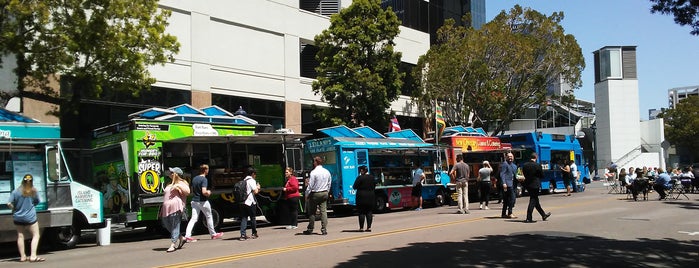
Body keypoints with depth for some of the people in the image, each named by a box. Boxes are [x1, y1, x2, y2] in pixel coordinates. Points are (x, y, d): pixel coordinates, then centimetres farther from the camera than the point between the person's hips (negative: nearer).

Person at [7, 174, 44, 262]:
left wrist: (15, 209, 8)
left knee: (20, 236, 14)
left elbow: (9, 204, -10)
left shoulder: (16, 191, -6)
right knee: (36, 235, 3)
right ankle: (33, 256, -9)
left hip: (18, 218, 3)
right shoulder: (33, 191, -7)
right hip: (30, 217, -3)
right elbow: (37, 202, 6)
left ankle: (22, 256, 19)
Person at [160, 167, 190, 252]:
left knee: (175, 226, -7)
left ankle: (173, 244, -7)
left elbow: (187, 192, -11)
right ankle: (181, 238, 23)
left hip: (175, 207, -9)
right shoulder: (169, 185, 26)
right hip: (166, 208, 9)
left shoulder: (180, 183, 2)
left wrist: (178, 186, -14)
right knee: (167, 224, 9)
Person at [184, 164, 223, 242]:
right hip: (203, 201, -6)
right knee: (209, 217, 12)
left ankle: (187, 235, -13)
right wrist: (208, 193, -6)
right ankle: (213, 234, 24)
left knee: (193, 219, 1)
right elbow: (204, 192, -25)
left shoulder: (194, 179, 10)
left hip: (194, 201, 6)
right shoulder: (204, 179, -15)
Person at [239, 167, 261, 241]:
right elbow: (255, 191, -12)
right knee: (253, 218, 8)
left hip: (243, 202, 6)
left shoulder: (244, 181, 16)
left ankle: (243, 235, -8)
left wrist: (257, 189, 20)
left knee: (243, 218, 3)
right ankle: (254, 234, 19)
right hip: (250, 202, -6)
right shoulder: (252, 181, -7)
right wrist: (257, 187, 8)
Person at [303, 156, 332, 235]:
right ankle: (324, 229, 1)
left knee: (312, 212, 4)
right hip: (324, 193, 5)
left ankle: (310, 229, 11)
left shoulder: (313, 172, -13)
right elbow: (329, 184, 11)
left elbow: (310, 185, -13)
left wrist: (306, 195, -4)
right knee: (323, 211, 4)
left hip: (315, 194, -5)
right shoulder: (327, 172, 6)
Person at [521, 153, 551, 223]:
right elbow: (542, 175, -6)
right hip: (535, 185, -7)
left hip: (528, 184, 7)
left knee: (535, 200, 17)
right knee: (533, 201, -1)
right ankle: (528, 218, -4)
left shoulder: (524, 165, 0)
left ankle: (543, 215, 32)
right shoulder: (537, 165, -15)